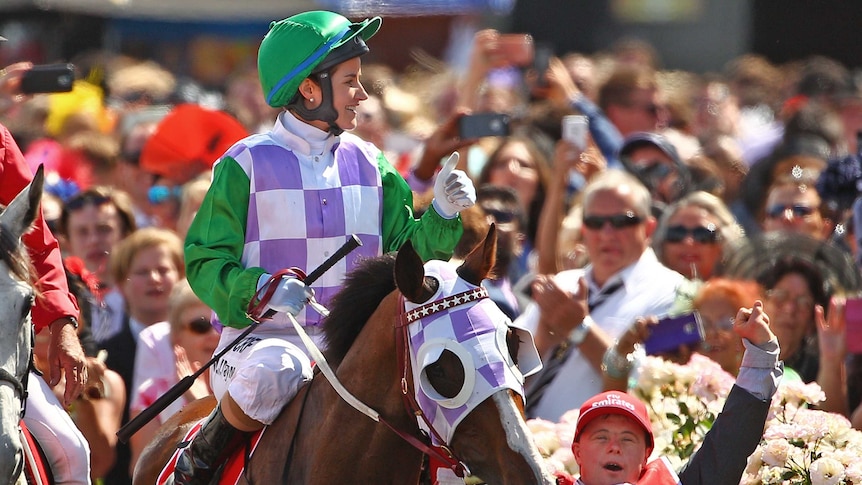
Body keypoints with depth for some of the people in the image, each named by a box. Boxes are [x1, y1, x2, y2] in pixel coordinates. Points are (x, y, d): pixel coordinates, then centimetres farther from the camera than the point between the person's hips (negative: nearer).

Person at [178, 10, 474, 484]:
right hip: (265, 337, -4)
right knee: (274, 372, -39)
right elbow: (204, 263, -5)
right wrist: (261, 288, -24)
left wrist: (442, 215, -6)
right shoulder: (246, 165, -3)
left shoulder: (368, 162, 12)